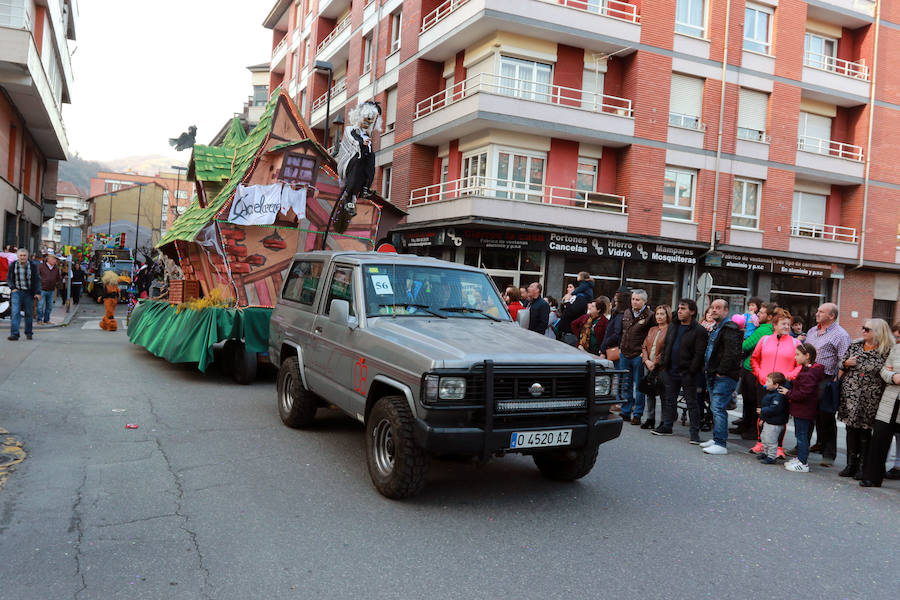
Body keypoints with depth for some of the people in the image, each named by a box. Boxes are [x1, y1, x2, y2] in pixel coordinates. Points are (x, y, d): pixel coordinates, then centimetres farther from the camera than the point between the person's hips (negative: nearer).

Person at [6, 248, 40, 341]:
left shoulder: (33, 266, 0)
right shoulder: (13, 265, 2)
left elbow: (37, 280, 1)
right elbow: (8, 278, 11)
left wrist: (37, 292, -7)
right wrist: (12, 288, -5)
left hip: (29, 293, 0)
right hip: (16, 292, 0)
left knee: (29, 313, 6)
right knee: (15, 312, -11)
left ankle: (29, 333, 21)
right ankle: (14, 334, -15)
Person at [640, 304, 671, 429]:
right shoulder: (652, 330, 16)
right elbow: (644, 347, 14)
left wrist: (655, 363, -14)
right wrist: (647, 361, -3)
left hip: (662, 367, -7)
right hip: (649, 366, 7)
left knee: (664, 395, -1)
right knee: (649, 393, 10)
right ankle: (650, 419, 19)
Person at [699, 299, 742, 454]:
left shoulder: (730, 329, -13)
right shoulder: (715, 329, 20)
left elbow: (732, 353, -23)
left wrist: (721, 371, -19)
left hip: (724, 377, -10)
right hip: (713, 376, 10)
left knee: (718, 408, -13)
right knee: (715, 408, 15)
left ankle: (721, 444, -12)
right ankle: (717, 438, 23)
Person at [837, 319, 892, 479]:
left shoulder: (887, 351, -3)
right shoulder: (855, 346, 10)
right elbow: (842, 364, 15)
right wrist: (847, 363, -4)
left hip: (870, 398, -4)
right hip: (850, 394, 4)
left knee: (865, 430, 1)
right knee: (851, 429, 7)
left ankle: (863, 466, 11)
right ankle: (851, 465, 16)